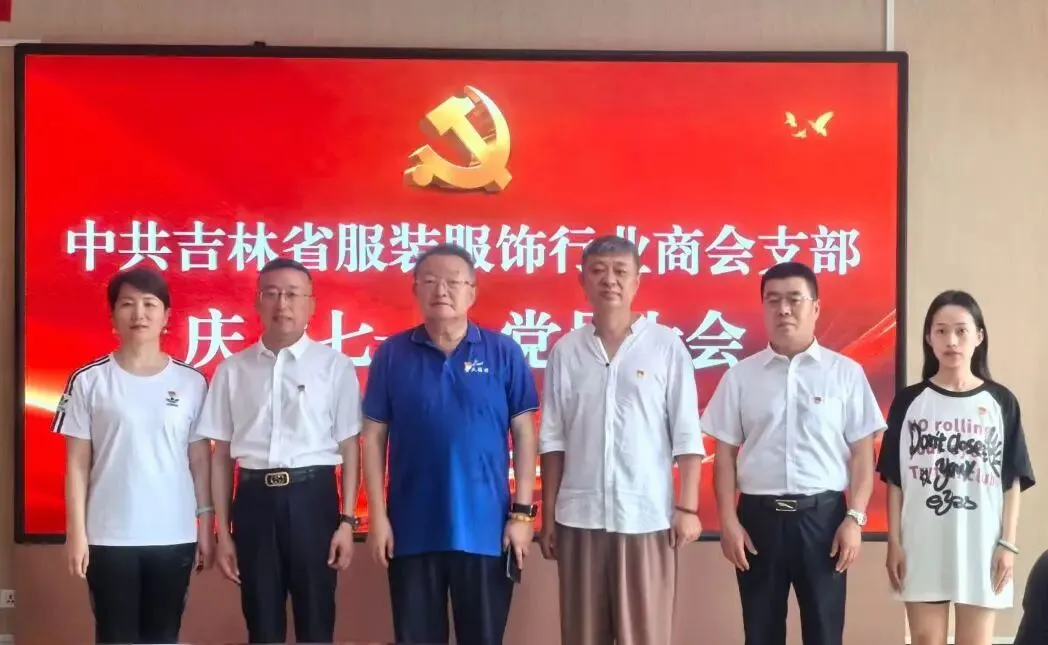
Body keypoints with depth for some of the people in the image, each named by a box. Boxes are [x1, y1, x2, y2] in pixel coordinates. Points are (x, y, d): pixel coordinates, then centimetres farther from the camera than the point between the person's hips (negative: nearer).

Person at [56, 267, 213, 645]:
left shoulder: (192, 383, 3)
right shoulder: (89, 381, -1)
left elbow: (200, 460, 6)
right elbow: (77, 464, 0)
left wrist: (206, 526, 4)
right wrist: (76, 532, -4)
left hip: (174, 535, 2)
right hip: (109, 536, -1)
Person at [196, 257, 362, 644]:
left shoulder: (335, 365, 1)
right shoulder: (232, 370, 6)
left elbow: (349, 446, 1)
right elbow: (221, 455, 8)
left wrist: (347, 520, -5)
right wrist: (223, 532, 6)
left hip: (312, 497, -2)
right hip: (255, 499, 2)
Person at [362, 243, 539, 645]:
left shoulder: (504, 353, 0)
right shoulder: (391, 354, 2)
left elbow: (523, 434, 1)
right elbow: (374, 437, 3)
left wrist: (522, 512, -3)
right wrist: (377, 515, -3)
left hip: (485, 529, -1)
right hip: (412, 529, 1)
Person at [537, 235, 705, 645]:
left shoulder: (667, 346, 0)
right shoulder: (566, 350, 6)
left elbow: (686, 435, -1)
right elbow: (553, 440, 8)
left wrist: (687, 507, -6)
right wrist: (548, 514, 5)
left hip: (648, 515, -2)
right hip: (579, 516, 2)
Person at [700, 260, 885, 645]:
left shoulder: (846, 373, 2)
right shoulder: (740, 375, 5)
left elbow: (862, 453, 1)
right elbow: (725, 453, 5)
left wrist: (854, 518, -7)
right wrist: (728, 520, -2)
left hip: (823, 514, -1)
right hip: (759, 516, 1)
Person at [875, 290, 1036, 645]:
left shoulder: (1001, 402, 2)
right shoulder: (909, 401, 3)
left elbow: (1012, 480, 3)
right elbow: (895, 479, 4)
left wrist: (1008, 543, -2)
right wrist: (894, 542, 0)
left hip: (980, 545, 0)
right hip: (922, 545, 0)